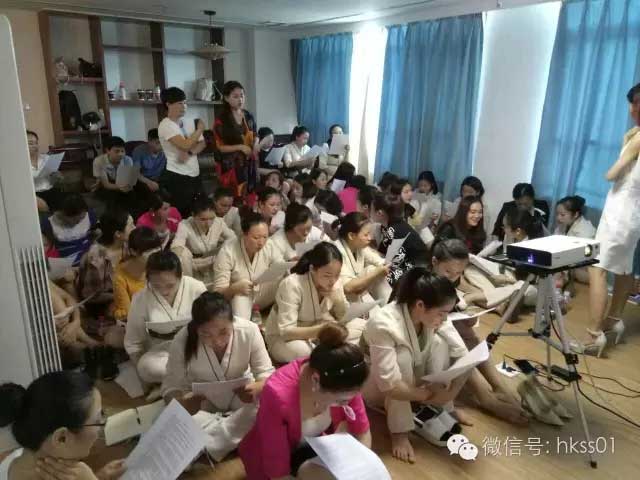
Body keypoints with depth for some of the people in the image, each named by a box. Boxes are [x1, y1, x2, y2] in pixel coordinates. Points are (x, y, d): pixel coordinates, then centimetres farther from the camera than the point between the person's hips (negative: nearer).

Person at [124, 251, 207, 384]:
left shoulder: (197, 288, -11)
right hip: (161, 350, 0)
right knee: (149, 367, -34)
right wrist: (143, 369, -10)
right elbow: (132, 343, 0)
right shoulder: (140, 299, -9)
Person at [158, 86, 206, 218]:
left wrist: (189, 153, -13)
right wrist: (199, 129, -6)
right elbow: (185, 145, -22)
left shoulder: (188, 123, 12)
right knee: (183, 215, -3)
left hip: (194, 175, 7)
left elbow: (202, 143, 7)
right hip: (177, 177, -7)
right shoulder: (165, 125, -11)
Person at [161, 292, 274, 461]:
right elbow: (170, 389, -18)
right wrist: (184, 403, -42)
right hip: (202, 405, 0)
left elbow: (267, 374, -18)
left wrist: (256, 388, -41)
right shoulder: (182, 341, -24)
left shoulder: (249, 330, -25)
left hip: (242, 397, 1)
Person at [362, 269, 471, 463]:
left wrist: (451, 393, -27)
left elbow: (463, 356, -16)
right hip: (377, 385, -5)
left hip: (412, 379, 5)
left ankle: (433, 411, -9)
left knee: (439, 342, -20)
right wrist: (429, 394, -30)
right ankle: (399, 431, -20)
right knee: (403, 355, -35)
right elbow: (390, 385, -39)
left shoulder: (433, 317, -20)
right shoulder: (383, 324, -37)